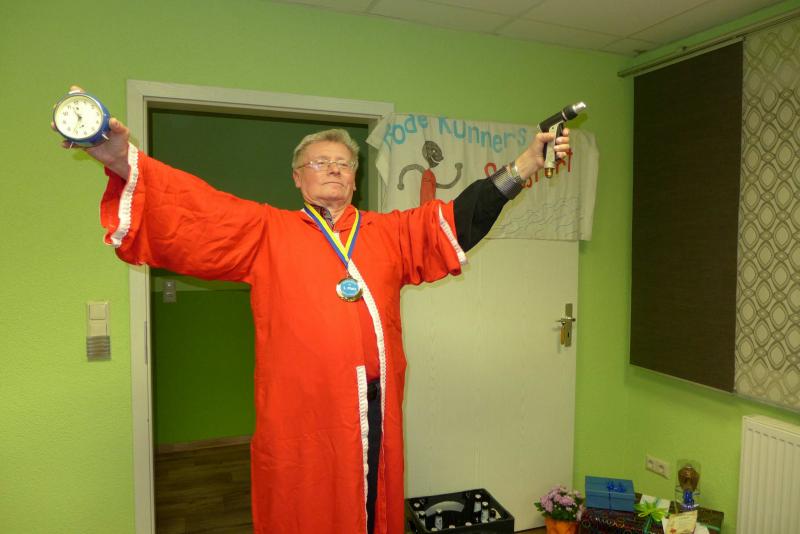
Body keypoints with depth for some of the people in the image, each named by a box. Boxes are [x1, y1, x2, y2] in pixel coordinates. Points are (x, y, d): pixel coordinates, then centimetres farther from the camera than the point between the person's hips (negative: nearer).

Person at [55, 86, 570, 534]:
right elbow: (193, 210, -4)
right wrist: (125, 162, -19)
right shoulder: (266, 232, 5)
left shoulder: (392, 233, 13)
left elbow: (460, 216, 13)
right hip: (300, 413, -2)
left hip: (377, 410, 3)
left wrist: (523, 167, 8)